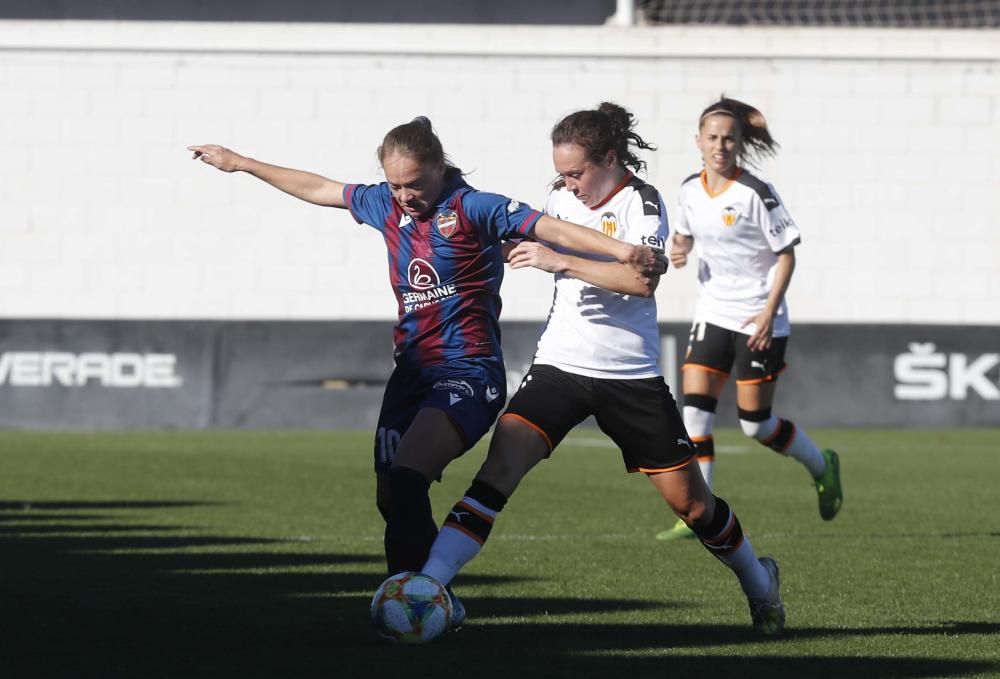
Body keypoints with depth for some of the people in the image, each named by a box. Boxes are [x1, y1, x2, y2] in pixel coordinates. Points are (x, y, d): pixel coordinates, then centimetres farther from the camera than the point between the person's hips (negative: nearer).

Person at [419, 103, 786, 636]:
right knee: (500, 465, -19)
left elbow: (641, 278, -29)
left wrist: (560, 261, -30)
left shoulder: (641, 202, -11)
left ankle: (759, 582, 32)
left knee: (689, 501, 4)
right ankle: (428, 583, -27)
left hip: (632, 373, -3)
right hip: (560, 365, 3)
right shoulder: (561, 197, 6)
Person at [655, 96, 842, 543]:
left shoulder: (755, 195, -15)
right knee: (694, 410, -8)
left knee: (755, 423, 0)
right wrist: (680, 248, -3)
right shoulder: (690, 189, 2)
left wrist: (768, 312, -18)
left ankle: (822, 467, 28)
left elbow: (786, 254, -11)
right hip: (713, 314, 5)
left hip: (758, 320, -5)